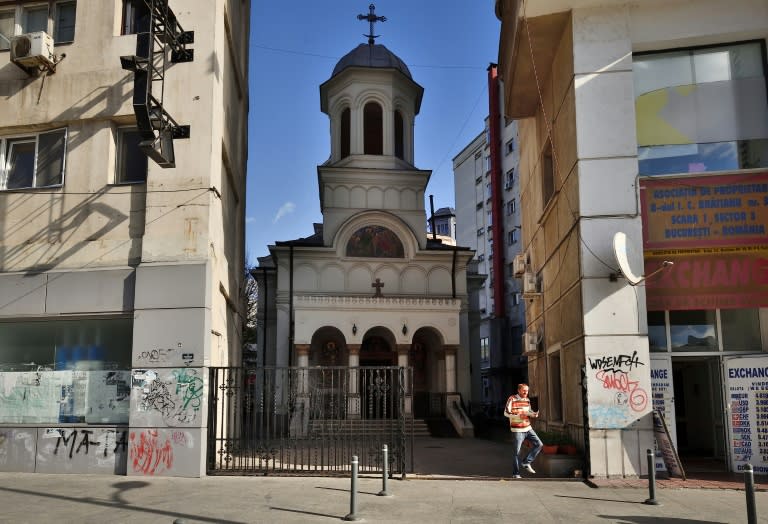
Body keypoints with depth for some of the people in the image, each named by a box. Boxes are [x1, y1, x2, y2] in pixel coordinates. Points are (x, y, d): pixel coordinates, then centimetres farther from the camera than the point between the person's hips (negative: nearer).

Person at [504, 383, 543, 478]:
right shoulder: (512, 399, -10)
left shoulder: (527, 400, 10)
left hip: (528, 429, 6)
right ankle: (516, 473, 10)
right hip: (517, 430, -6)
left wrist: (533, 414, -2)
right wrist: (519, 415, -26)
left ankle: (526, 462, 10)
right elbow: (506, 413, -14)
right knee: (517, 452, -1)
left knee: (539, 444, -2)